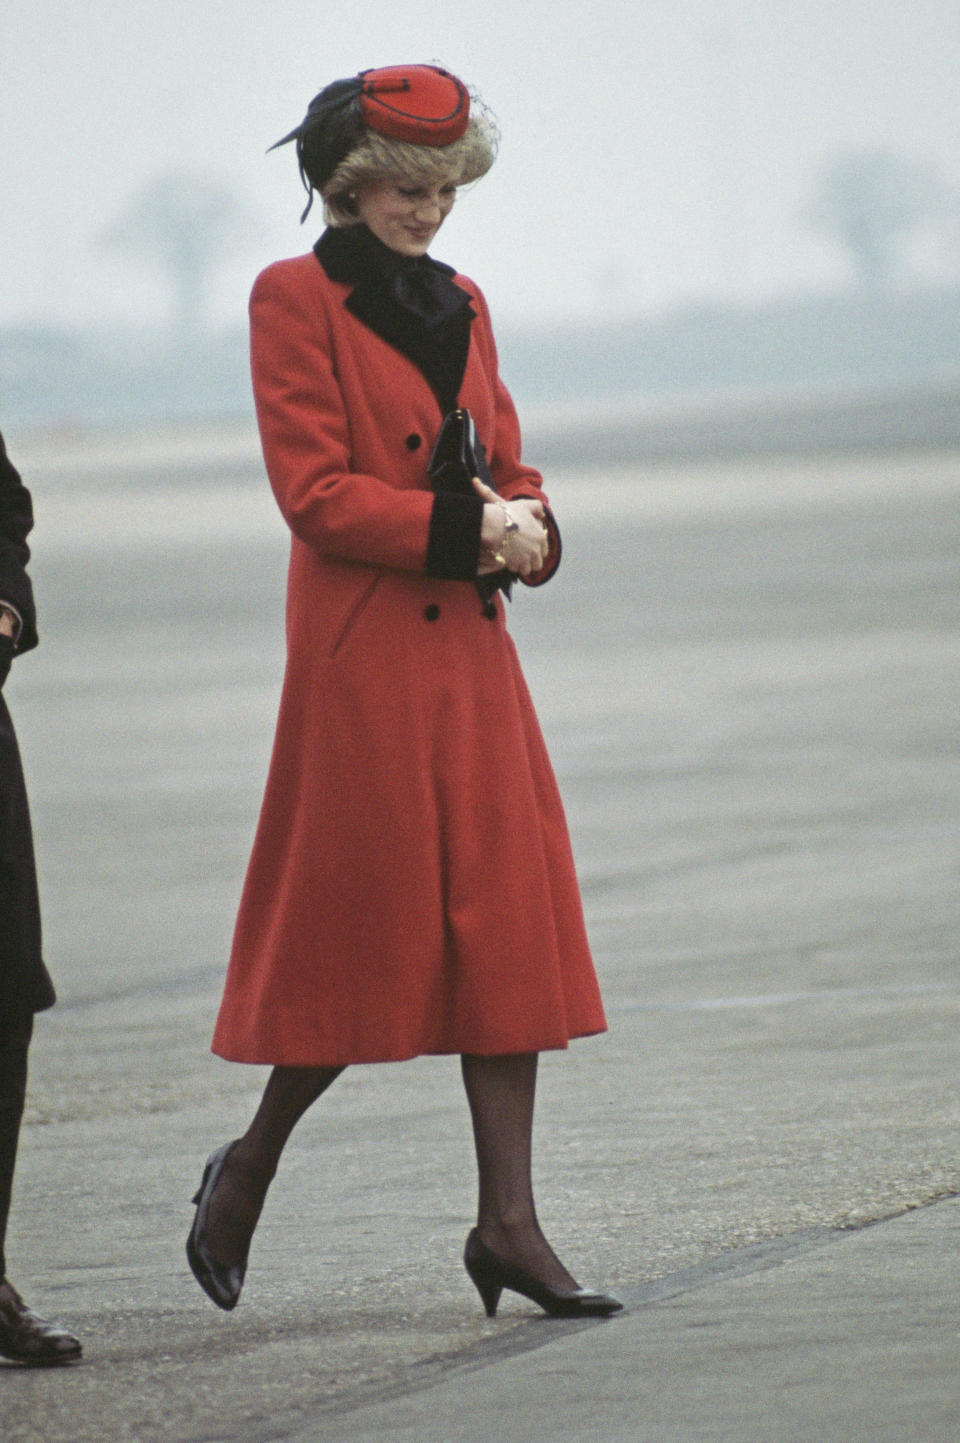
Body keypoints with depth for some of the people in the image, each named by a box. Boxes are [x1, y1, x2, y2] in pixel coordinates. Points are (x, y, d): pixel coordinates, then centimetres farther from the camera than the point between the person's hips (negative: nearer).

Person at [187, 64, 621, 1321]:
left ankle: (509, 1221, 1)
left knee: (509, 922, 0)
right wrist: (463, 530, -18)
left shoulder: (458, 305, 16)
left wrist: (526, 526, -5)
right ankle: (251, 1166, 18)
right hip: (362, 660, -7)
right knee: (368, 927, -3)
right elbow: (317, 492, -12)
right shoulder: (295, 300, -5)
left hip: (471, 653, 7)